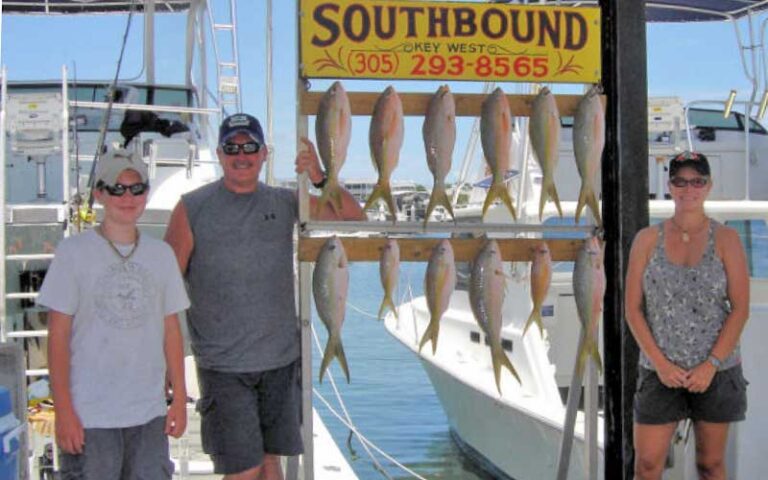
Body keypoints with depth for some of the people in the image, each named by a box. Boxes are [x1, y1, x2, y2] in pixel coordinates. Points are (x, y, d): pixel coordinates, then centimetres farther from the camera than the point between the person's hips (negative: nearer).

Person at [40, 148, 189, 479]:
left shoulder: (160, 254, 8)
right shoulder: (74, 252, -4)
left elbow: (171, 331, 11)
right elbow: (58, 336, -4)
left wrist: (179, 399, 8)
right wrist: (63, 411, -8)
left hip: (149, 413, 4)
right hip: (89, 415, -3)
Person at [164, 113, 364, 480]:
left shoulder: (285, 203, 6)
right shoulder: (192, 209, -5)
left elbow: (354, 217, 7)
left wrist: (320, 178, -9)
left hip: (281, 359, 4)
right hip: (223, 366, -4)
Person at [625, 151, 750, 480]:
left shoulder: (725, 239, 1)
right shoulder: (647, 239, 2)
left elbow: (740, 309, -3)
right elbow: (633, 309, 1)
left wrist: (711, 365, -11)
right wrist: (660, 363, -8)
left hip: (717, 370, 0)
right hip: (660, 371, 0)